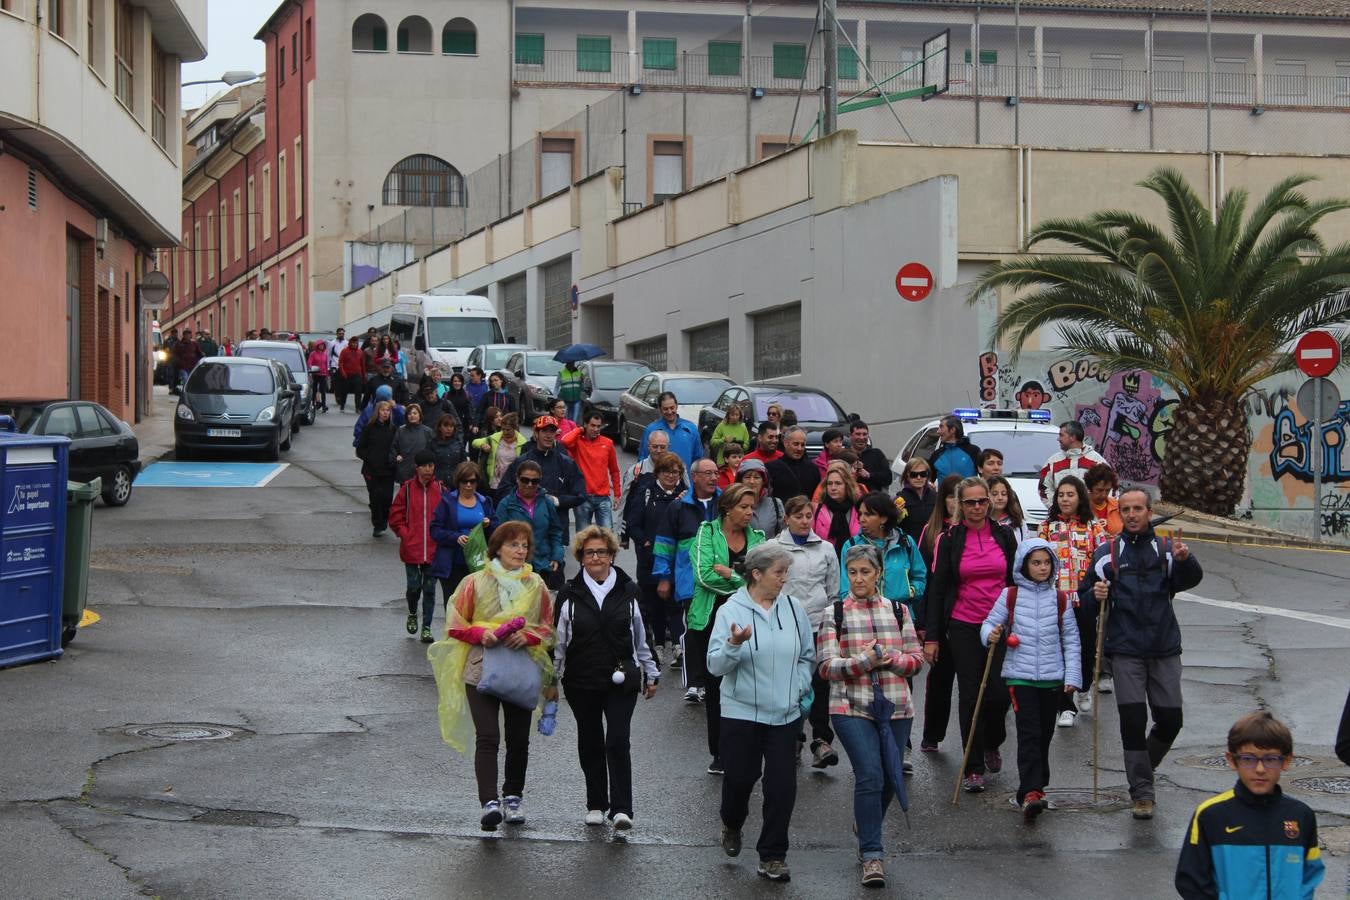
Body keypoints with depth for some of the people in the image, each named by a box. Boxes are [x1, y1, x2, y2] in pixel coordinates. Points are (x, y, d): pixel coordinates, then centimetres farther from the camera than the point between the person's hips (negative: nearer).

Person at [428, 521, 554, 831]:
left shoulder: (536, 586, 7)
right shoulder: (475, 583, 0)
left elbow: (547, 629, 11)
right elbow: (456, 625, 3)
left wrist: (527, 637, -10)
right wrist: (481, 634, -15)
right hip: (481, 669, -3)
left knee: (518, 739, 8)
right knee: (487, 737, -14)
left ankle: (512, 797, 25)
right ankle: (489, 802, -20)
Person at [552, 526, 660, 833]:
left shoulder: (627, 591, 4)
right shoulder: (570, 594, 0)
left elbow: (640, 638, 14)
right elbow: (558, 640, 5)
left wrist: (651, 674, 19)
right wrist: (551, 679, 4)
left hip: (621, 680, -1)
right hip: (581, 681, 1)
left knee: (618, 741, -11)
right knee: (590, 743, 10)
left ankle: (621, 808, -9)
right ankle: (596, 805, 23)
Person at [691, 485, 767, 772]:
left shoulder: (757, 538, 8)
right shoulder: (708, 532, 0)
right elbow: (704, 574, -14)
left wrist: (729, 574, -14)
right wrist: (744, 579, -11)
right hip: (711, 619, -1)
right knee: (714, 686, 7)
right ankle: (719, 752, 18)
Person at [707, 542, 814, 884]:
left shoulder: (793, 609, 3)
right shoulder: (730, 611, -6)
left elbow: (807, 657, 15)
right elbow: (716, 666, -11)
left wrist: (799, 689, 1)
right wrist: (734, 644, -28)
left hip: (785, 715, 3)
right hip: (741, 712, -2)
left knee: (783, 785, -2)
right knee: (740, 778, 5)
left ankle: (772, 856, 11)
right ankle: (731, 824, 39)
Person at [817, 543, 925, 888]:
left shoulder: (898, 610, 9)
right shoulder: (835, 613, 2)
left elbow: (917, 660, 8)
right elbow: (826, 666, -4)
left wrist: (892, 659, -12)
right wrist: (865, 660, -17)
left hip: (896, 708, 3)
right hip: (852, 708, -3)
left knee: (889, 780, 11)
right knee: (869, 776, -15)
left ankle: (866, 824, 40)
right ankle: (872, 854, -8)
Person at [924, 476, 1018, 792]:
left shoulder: (1003, 535, 5)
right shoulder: (950, 539, 0)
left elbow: (1017, 581, 10)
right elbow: (938, 588, 0)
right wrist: (931, 636, -4)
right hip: (963, 626, -1)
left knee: (1000, 692, -5)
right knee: (970, 695, -1)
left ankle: (991, 745, 26)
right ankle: (973, 768, 7)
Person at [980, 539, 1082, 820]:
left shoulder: (1060, 598, 6)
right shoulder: (1011, 596, 1)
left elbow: (1070, 639, 7)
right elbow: (990, 622, 8)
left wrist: (1072, 675, 1)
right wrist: (990, 635, -16)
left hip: (1052, 677, 3)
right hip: (1020, 675, -2)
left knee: (1044, 734, 9)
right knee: (1029, 733, -13)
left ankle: (1036, 786, 23)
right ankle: (1030, 792, -21)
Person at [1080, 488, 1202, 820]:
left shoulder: (1167, 549, 4)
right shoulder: (1107, 553, 5)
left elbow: (1189, 580, -15)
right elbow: (1085, 599, 7)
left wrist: (1185, 560, -37)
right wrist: (1095, 596, -15)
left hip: (1165, 649, 1)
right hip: (1125, 652, -1)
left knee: (1170, 720, 4)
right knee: (1133, 721, -5)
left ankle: (1142, 766, 31)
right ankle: (1142, 792, 4)